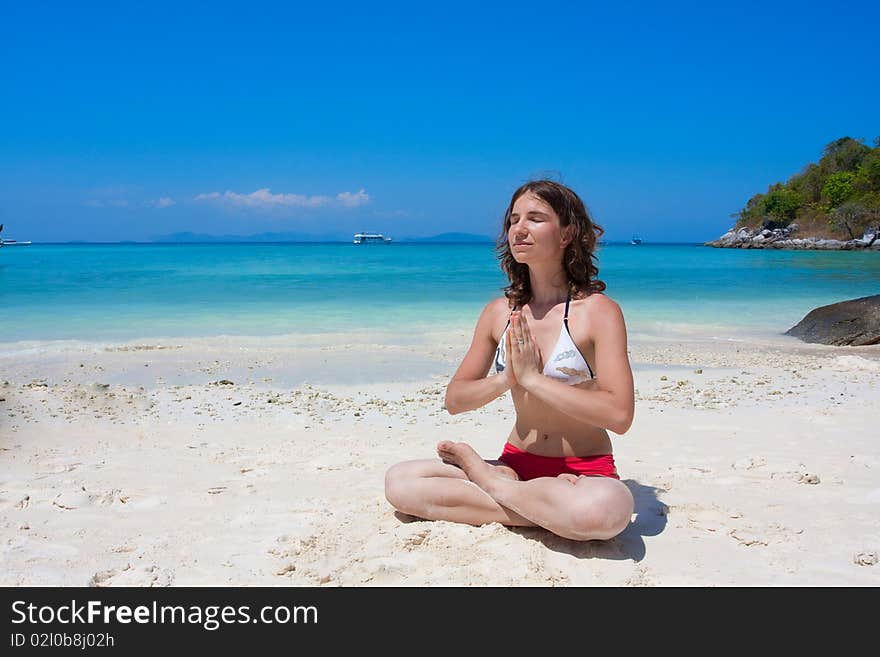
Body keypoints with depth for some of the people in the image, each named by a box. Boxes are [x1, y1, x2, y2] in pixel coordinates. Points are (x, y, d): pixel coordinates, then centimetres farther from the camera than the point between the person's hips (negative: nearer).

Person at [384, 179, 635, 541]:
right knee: (399, 481, -12)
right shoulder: (499, 312, 4)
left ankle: (483, 476, -11)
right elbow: (454, 399, 6)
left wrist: (532, 377, -20)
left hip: (586, 471, -3)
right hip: (516, 464, 4)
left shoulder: (599, 310, -10)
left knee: (608, 507, -40)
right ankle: (547, 512, -13)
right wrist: (505, 378, -14)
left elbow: (619, 414, -21)